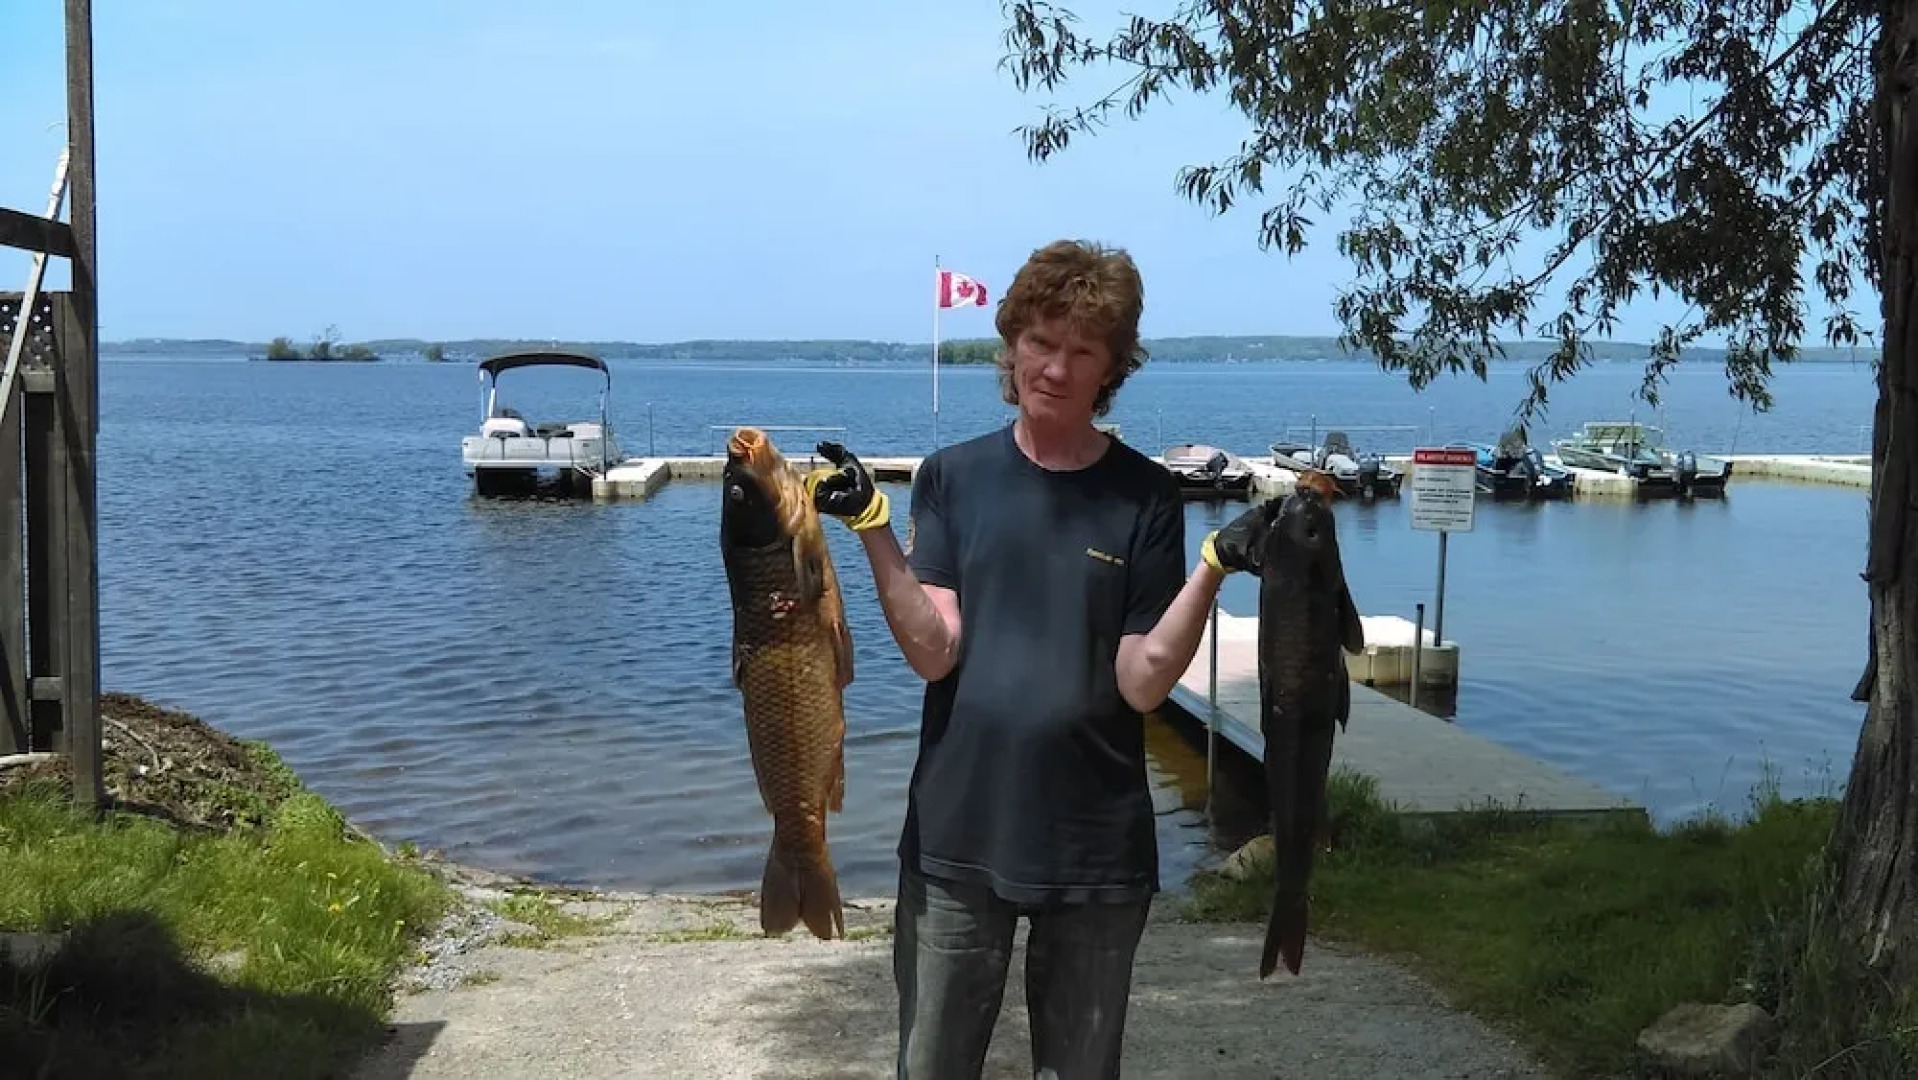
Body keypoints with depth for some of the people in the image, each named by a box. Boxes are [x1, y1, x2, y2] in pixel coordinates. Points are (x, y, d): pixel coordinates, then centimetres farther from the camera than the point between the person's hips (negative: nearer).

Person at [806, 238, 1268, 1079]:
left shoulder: (1146, 497, -2)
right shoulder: (952, 477, 1)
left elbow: (1142, 684, -7)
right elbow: (933, 653, -9)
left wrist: (1214, 566, -18)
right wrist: (873, 528, -18)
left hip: (1096, 847, 0)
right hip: (955, 837, 1)